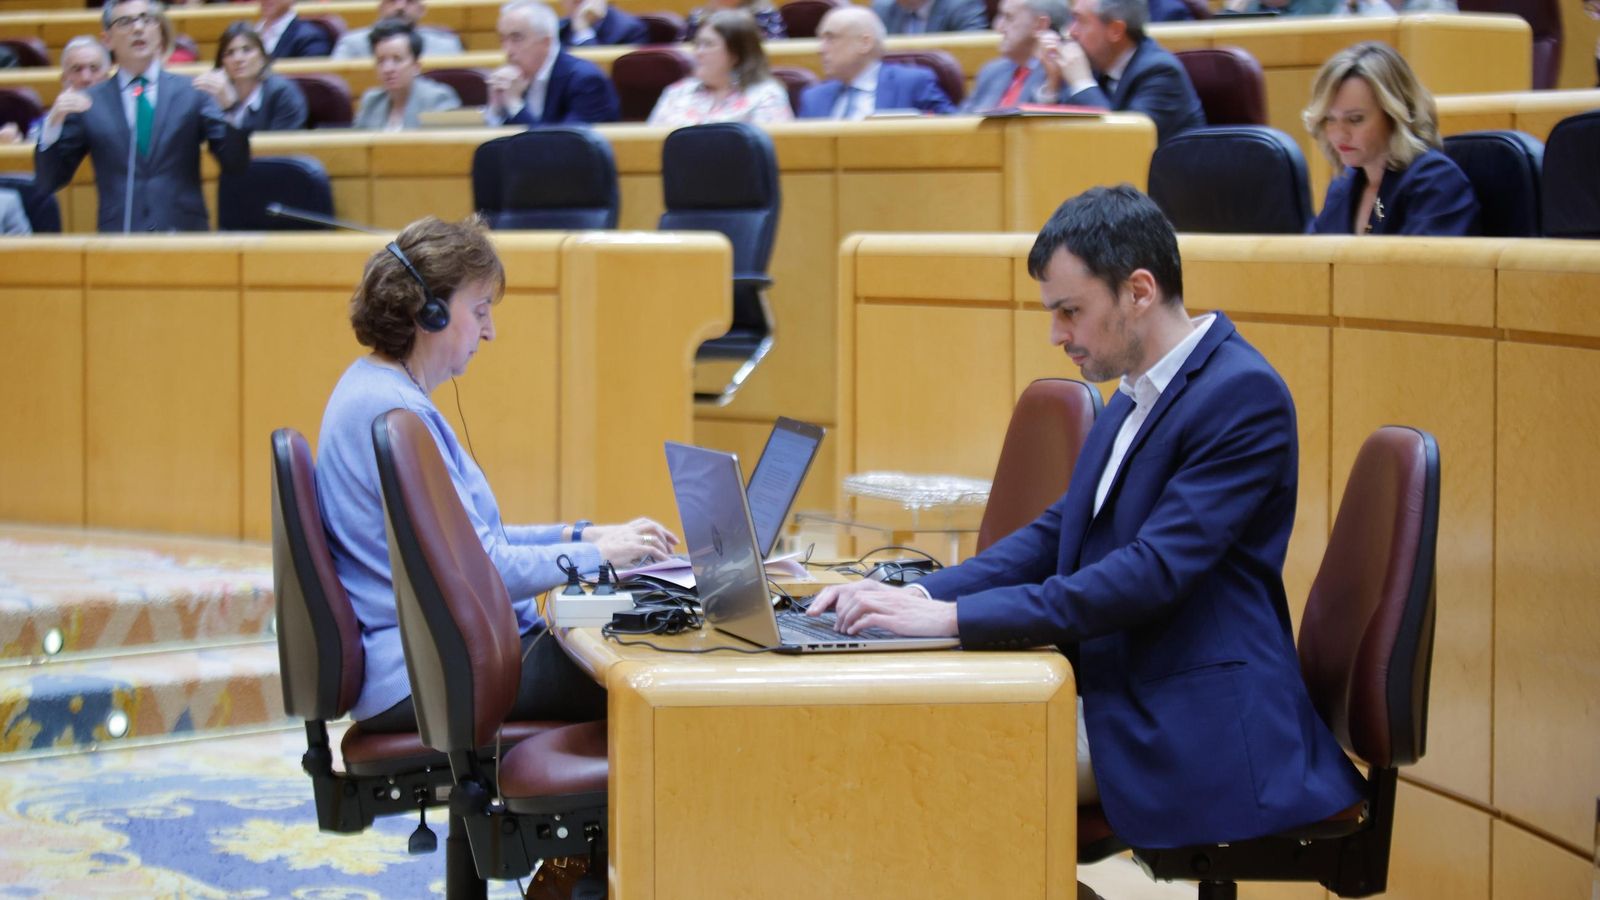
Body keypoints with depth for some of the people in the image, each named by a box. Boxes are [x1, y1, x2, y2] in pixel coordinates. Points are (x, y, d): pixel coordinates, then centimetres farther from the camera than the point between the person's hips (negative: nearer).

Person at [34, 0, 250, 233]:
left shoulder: (191, 92, 9)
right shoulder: (89, 102, 10)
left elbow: (237, 165, 3)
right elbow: (47, 182, 9)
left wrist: (229, 106, -11)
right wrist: (53, 124, -6)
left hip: (185, 236, 1)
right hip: (117, 240, 0)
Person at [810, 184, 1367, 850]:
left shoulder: (1243, 395, -15)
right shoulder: (1136, 397, 15)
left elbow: (1153, 572, -23)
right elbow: (1060, 533, 19)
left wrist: (956, 618, -24)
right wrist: (921, 595, 2)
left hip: (1192, 730, -9)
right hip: (1112, 690, 9)